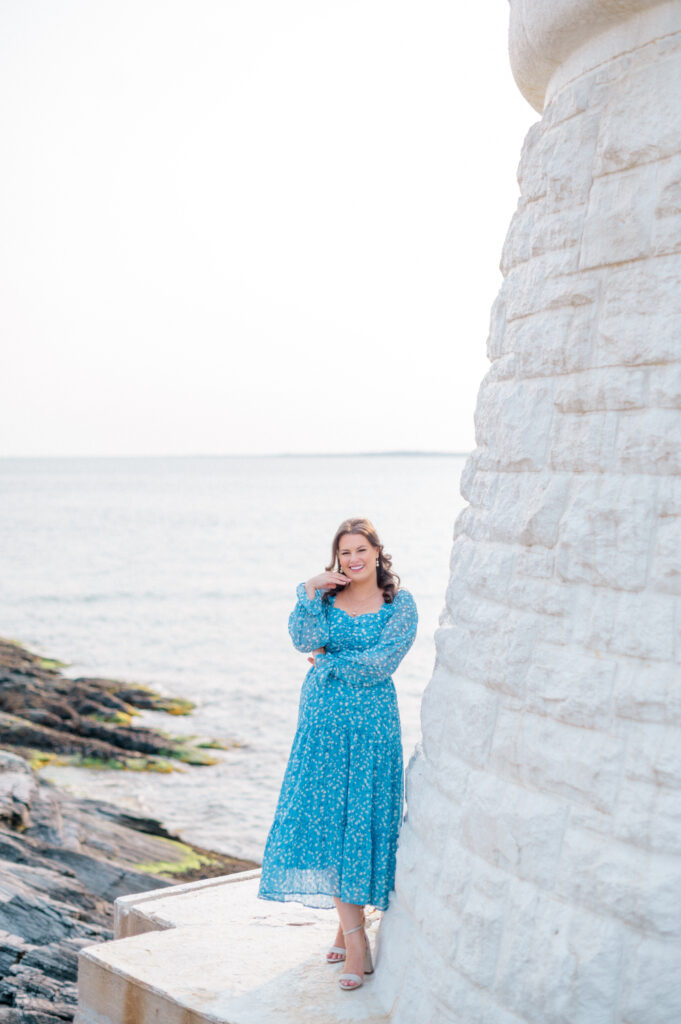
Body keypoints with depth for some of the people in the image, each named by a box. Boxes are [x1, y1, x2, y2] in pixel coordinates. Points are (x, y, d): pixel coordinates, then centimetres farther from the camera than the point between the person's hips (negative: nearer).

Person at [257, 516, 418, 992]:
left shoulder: (400, 603, -2)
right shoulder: (325, 595, 6)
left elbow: (382, 662, -12)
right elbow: (305, 640, -10)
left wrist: (330, 661, -5)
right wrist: (310, 594, -17)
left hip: (371, 723, -2)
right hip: (321, 719, 3)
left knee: (360, 821, -1)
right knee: (322, 817, -2)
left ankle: (350, 924, 13)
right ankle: (354, 935, 4)